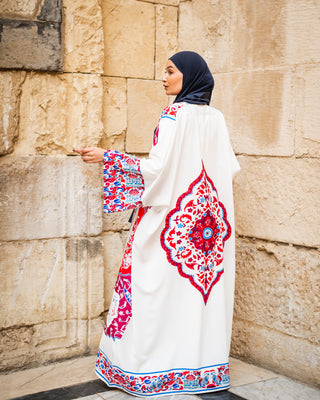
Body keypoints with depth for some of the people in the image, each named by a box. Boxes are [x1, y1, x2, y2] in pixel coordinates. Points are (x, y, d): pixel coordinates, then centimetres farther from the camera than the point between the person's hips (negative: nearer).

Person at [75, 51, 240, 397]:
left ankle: (146, 368, 10)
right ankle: (204, 361, 20)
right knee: (203, 287, 11)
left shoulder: (174, 114, -12)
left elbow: (156, 168, -18)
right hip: (207, 216, 7)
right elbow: (230, 167, 9)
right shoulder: (216, 118, 7)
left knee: (159, 288, 1)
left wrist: (107, 157, -13)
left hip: (170, 213, -7)